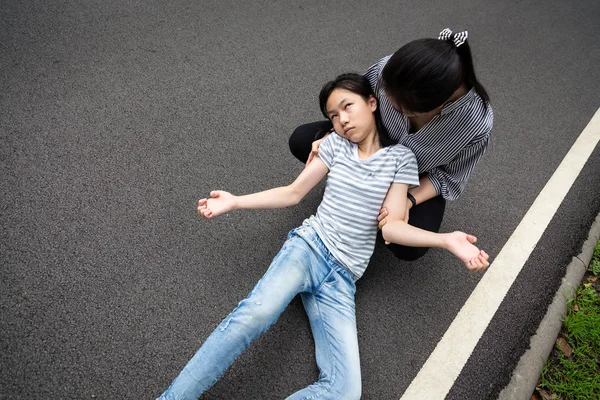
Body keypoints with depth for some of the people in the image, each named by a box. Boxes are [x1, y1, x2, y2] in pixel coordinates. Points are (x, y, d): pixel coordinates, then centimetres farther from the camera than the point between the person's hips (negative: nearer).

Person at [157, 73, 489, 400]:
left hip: (342, 279, 0)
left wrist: (446, 240, -14)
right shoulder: (336, 144, 10)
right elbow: (293, 193, 10)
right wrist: (234, 202, 3)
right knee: (258, 312, -34)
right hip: (308, 247, 0)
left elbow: (391, 225, 0)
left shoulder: (400, 157, 6)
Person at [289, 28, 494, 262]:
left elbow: (449, 177, -19)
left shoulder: (477, 122, -37)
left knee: (409, 248, -20)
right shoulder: (387, 70, -33)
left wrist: (408, 201, -33)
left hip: (418, 178, -2)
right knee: (300, 141, -10)